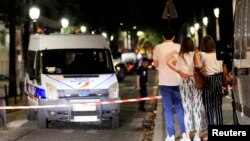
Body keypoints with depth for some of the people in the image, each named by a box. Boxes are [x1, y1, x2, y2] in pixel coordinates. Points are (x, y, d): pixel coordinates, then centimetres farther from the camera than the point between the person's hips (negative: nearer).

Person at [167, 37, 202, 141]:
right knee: (197, 108, 6)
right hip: (195, 81, -2)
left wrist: (179, 72, -6)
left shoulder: (178, 55, 3)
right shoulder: (195, 54, -3)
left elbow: (169, 62, -11)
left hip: (184, 82, 2)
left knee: (187, 109, 7)